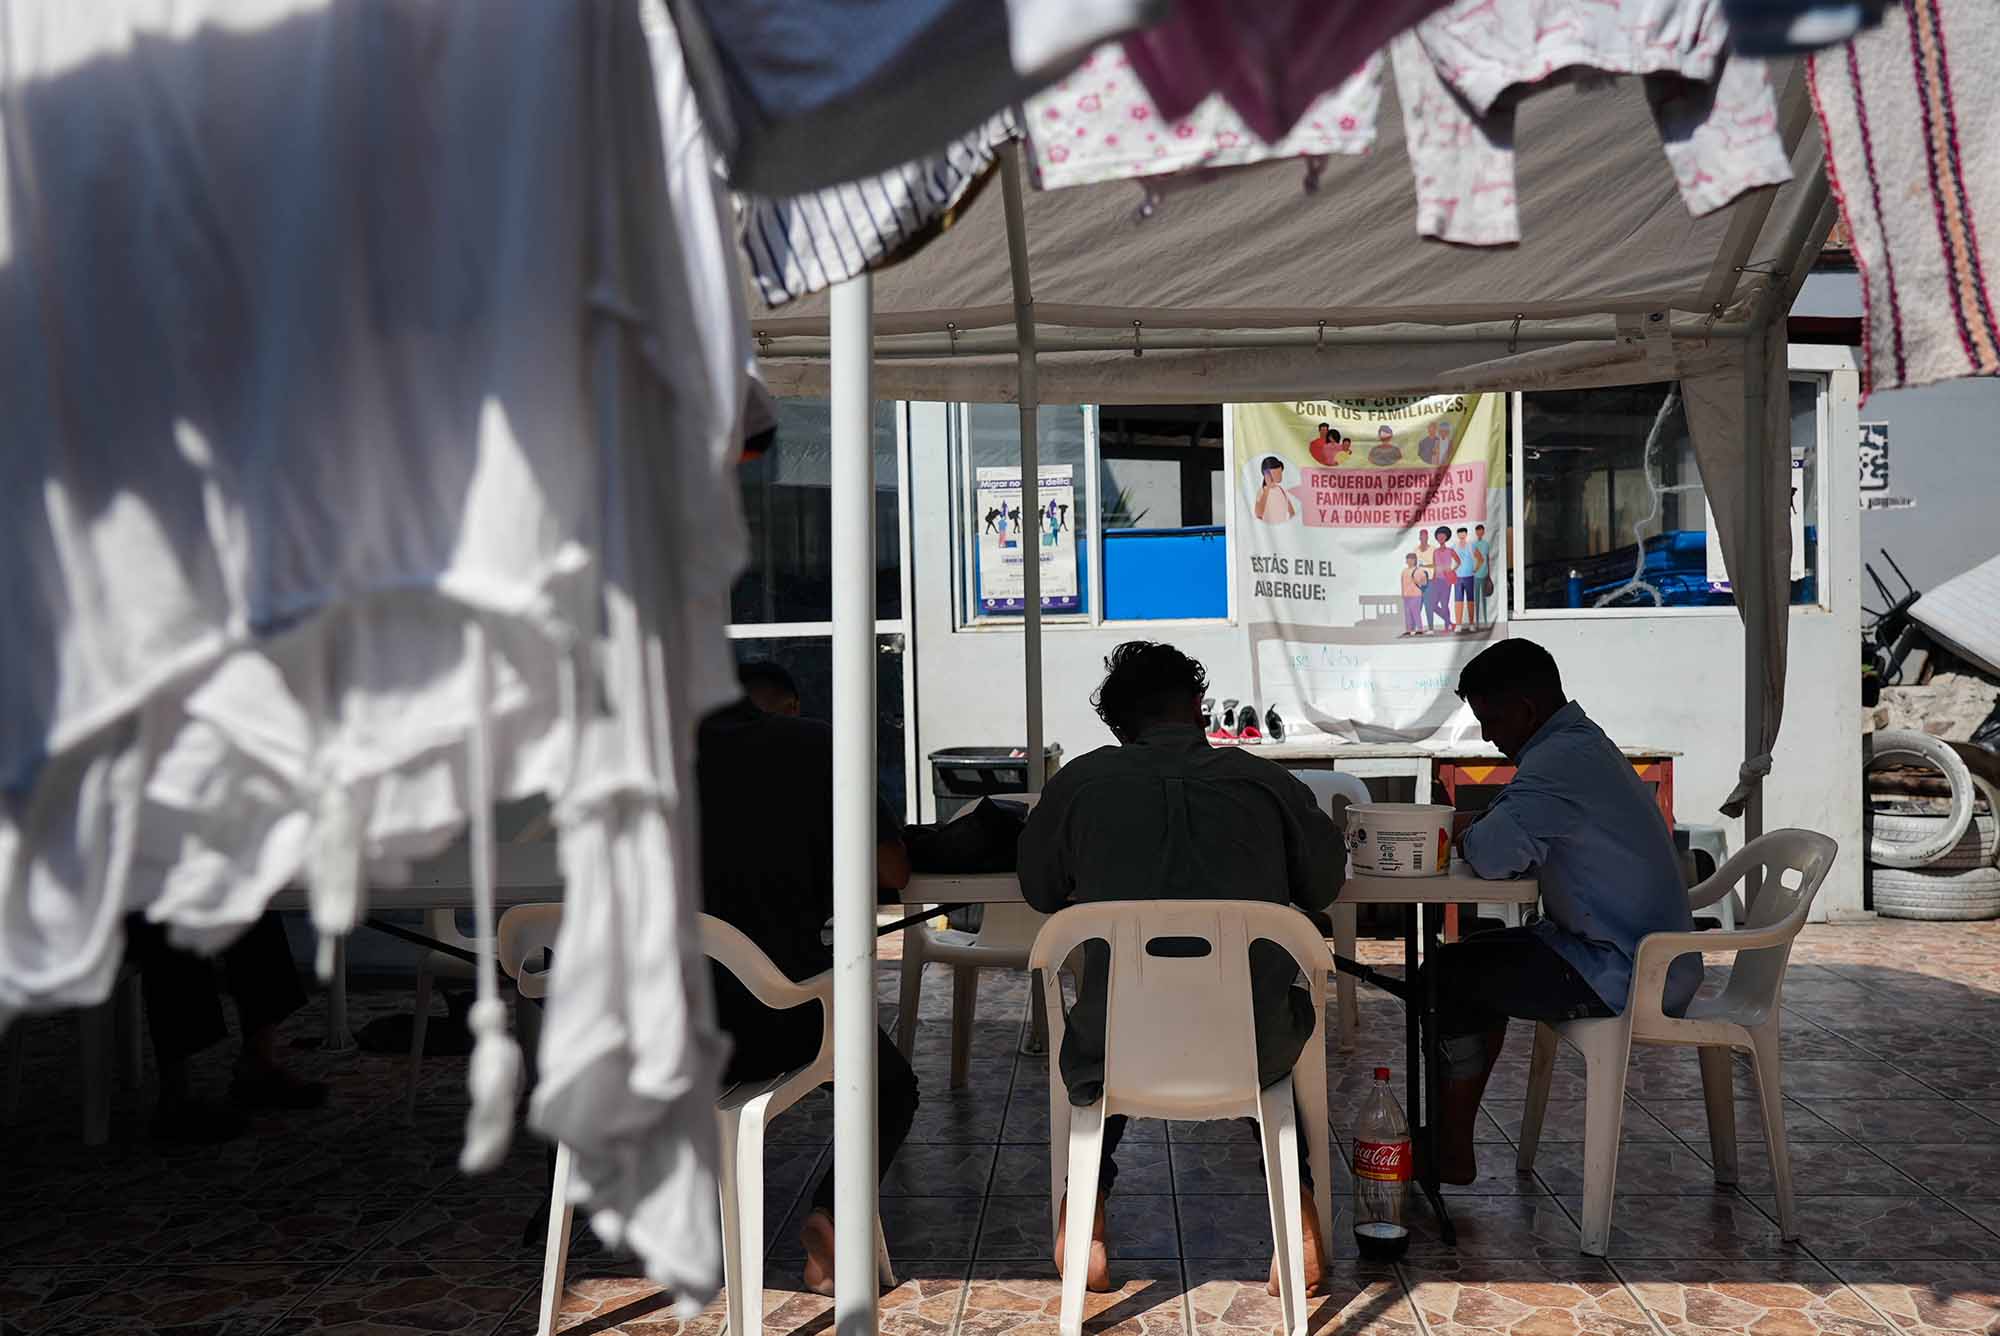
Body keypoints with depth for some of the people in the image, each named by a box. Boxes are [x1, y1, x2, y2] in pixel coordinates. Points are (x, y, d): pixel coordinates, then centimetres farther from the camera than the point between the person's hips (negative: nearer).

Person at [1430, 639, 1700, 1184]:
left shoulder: (1558, 762, -22)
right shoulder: (1587, 744, 13)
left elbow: (1494, 855, -32)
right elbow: (1519, 840, 19)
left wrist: (1465, 838, -10)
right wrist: (1477, 830, -1)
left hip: (1623, 978, -11)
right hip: (1657, 965, 11)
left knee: (1447, 973, -4)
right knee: (1484, 962, 20)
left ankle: (1451, 1153, 8)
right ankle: (1452, 1138, 23)